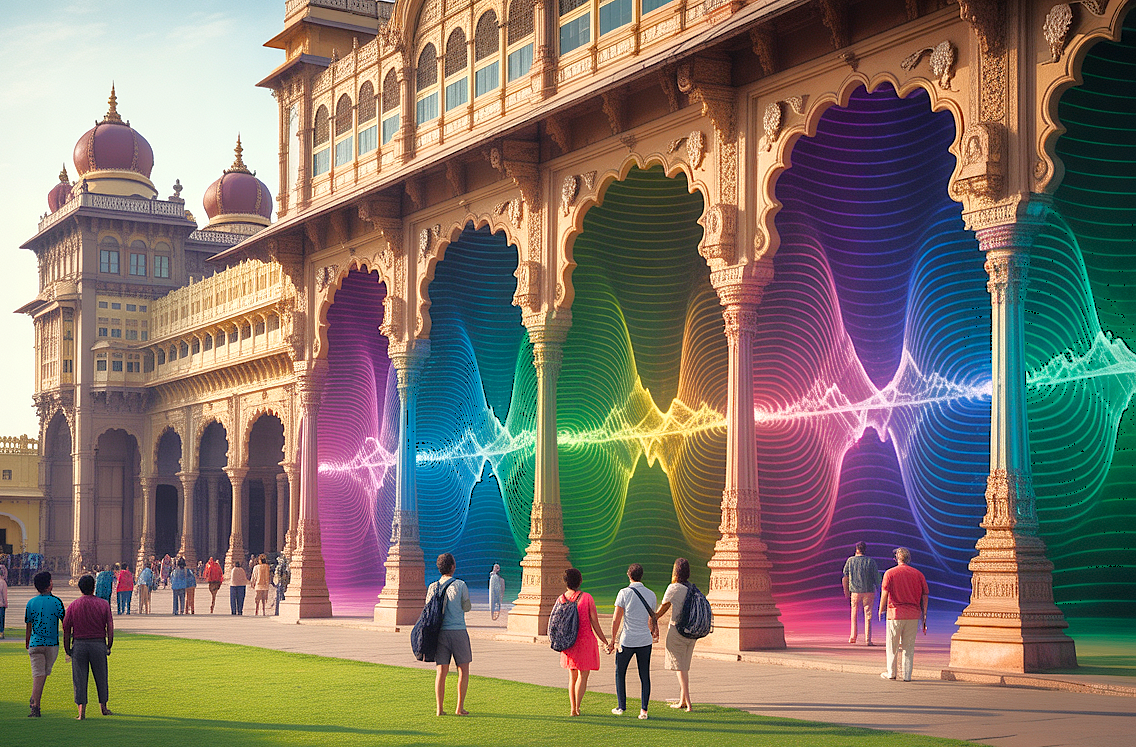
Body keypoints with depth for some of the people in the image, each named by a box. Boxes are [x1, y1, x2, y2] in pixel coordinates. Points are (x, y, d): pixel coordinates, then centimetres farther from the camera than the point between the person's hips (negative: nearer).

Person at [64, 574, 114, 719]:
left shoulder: (73, 605, 1)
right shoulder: (103, 604, -1)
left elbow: (66, 628, 1)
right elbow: (110, 628, -3)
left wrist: (67, 649, 7)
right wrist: (109, 646, 5)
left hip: (79, 644, 0)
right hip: (98, 644, 0)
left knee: (80, 679, 4)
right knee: (101, 677, 13)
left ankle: (82, 711, -3)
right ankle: (103, 707, 22)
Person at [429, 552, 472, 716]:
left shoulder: (433, 587, 2)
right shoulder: (460, 585, -7)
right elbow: (467, 607, 3)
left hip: (440, 633, 3)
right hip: (458, 631, -3)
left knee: (441, 671, 6)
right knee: (463, 670, 8)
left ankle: (439, 708, 4)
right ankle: (460, 707, 7)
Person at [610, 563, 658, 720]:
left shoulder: (624, 593, -9)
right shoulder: (651, 595, 2)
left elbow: (616, 620, -9)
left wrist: (612, 640, -1)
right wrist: (654, 632, 36)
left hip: (627, 640, -3)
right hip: (645, 641, 3)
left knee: (620, 672, 15)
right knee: (644, 676, 7)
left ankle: (621, 707, 17)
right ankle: (643, 710, 2)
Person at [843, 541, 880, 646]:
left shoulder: (850, 561, 0)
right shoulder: (871, 561, -4)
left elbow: (845, 578, 4)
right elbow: (876, 577, -3)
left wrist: (846, 592, 14)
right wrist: (877, 589, 11)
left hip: (855, 591, 1)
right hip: (869, 591, -1)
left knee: (854, 614, 16)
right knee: (868, 615, 3)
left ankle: (853, 637, 16)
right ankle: (868, 640, 0)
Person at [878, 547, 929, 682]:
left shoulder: (890, 573, -3)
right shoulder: (918, 574, 5)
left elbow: (885, 594, -7)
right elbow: (925, 597, 5)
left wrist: (881, 610, 5)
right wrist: (924, 617, 10)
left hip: (895, 613, -2)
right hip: (913, 615, 3)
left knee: (892, 646, 10)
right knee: (909, 647, 9)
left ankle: (891, 673, 17)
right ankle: (907, 675, 9)